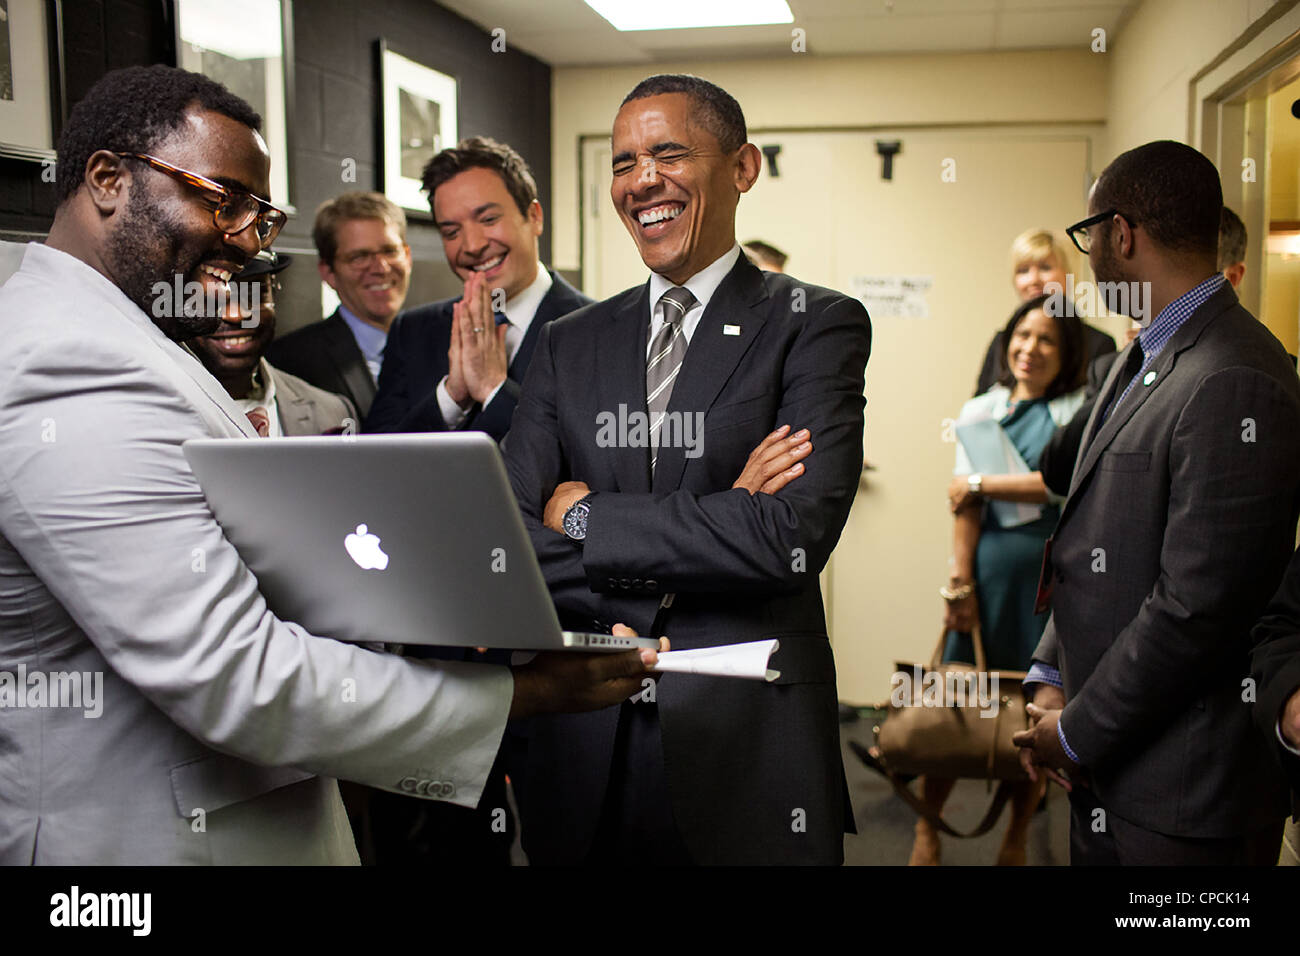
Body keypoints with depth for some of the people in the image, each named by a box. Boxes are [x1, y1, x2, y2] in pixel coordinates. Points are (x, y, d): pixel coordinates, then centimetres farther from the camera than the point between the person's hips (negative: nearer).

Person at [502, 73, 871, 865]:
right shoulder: (571, 343, 8)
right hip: (586, 750, 3)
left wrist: (586, 516, -10)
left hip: (748, 748, -3)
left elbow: (792, 539, -18)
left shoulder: (817, 325, -3)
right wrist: (713, 523, -14)